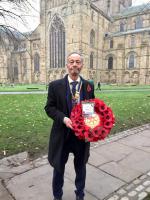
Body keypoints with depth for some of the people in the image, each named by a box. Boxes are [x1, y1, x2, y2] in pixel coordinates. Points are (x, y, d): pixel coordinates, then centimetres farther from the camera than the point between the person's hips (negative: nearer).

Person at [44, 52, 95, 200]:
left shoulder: (89, 86, -1)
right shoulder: (55, 85, -7)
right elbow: (49, 107, -6)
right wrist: (63, 118, -22)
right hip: (62, 133, -1)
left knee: (81, 166, 22)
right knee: (58, 167, 18)